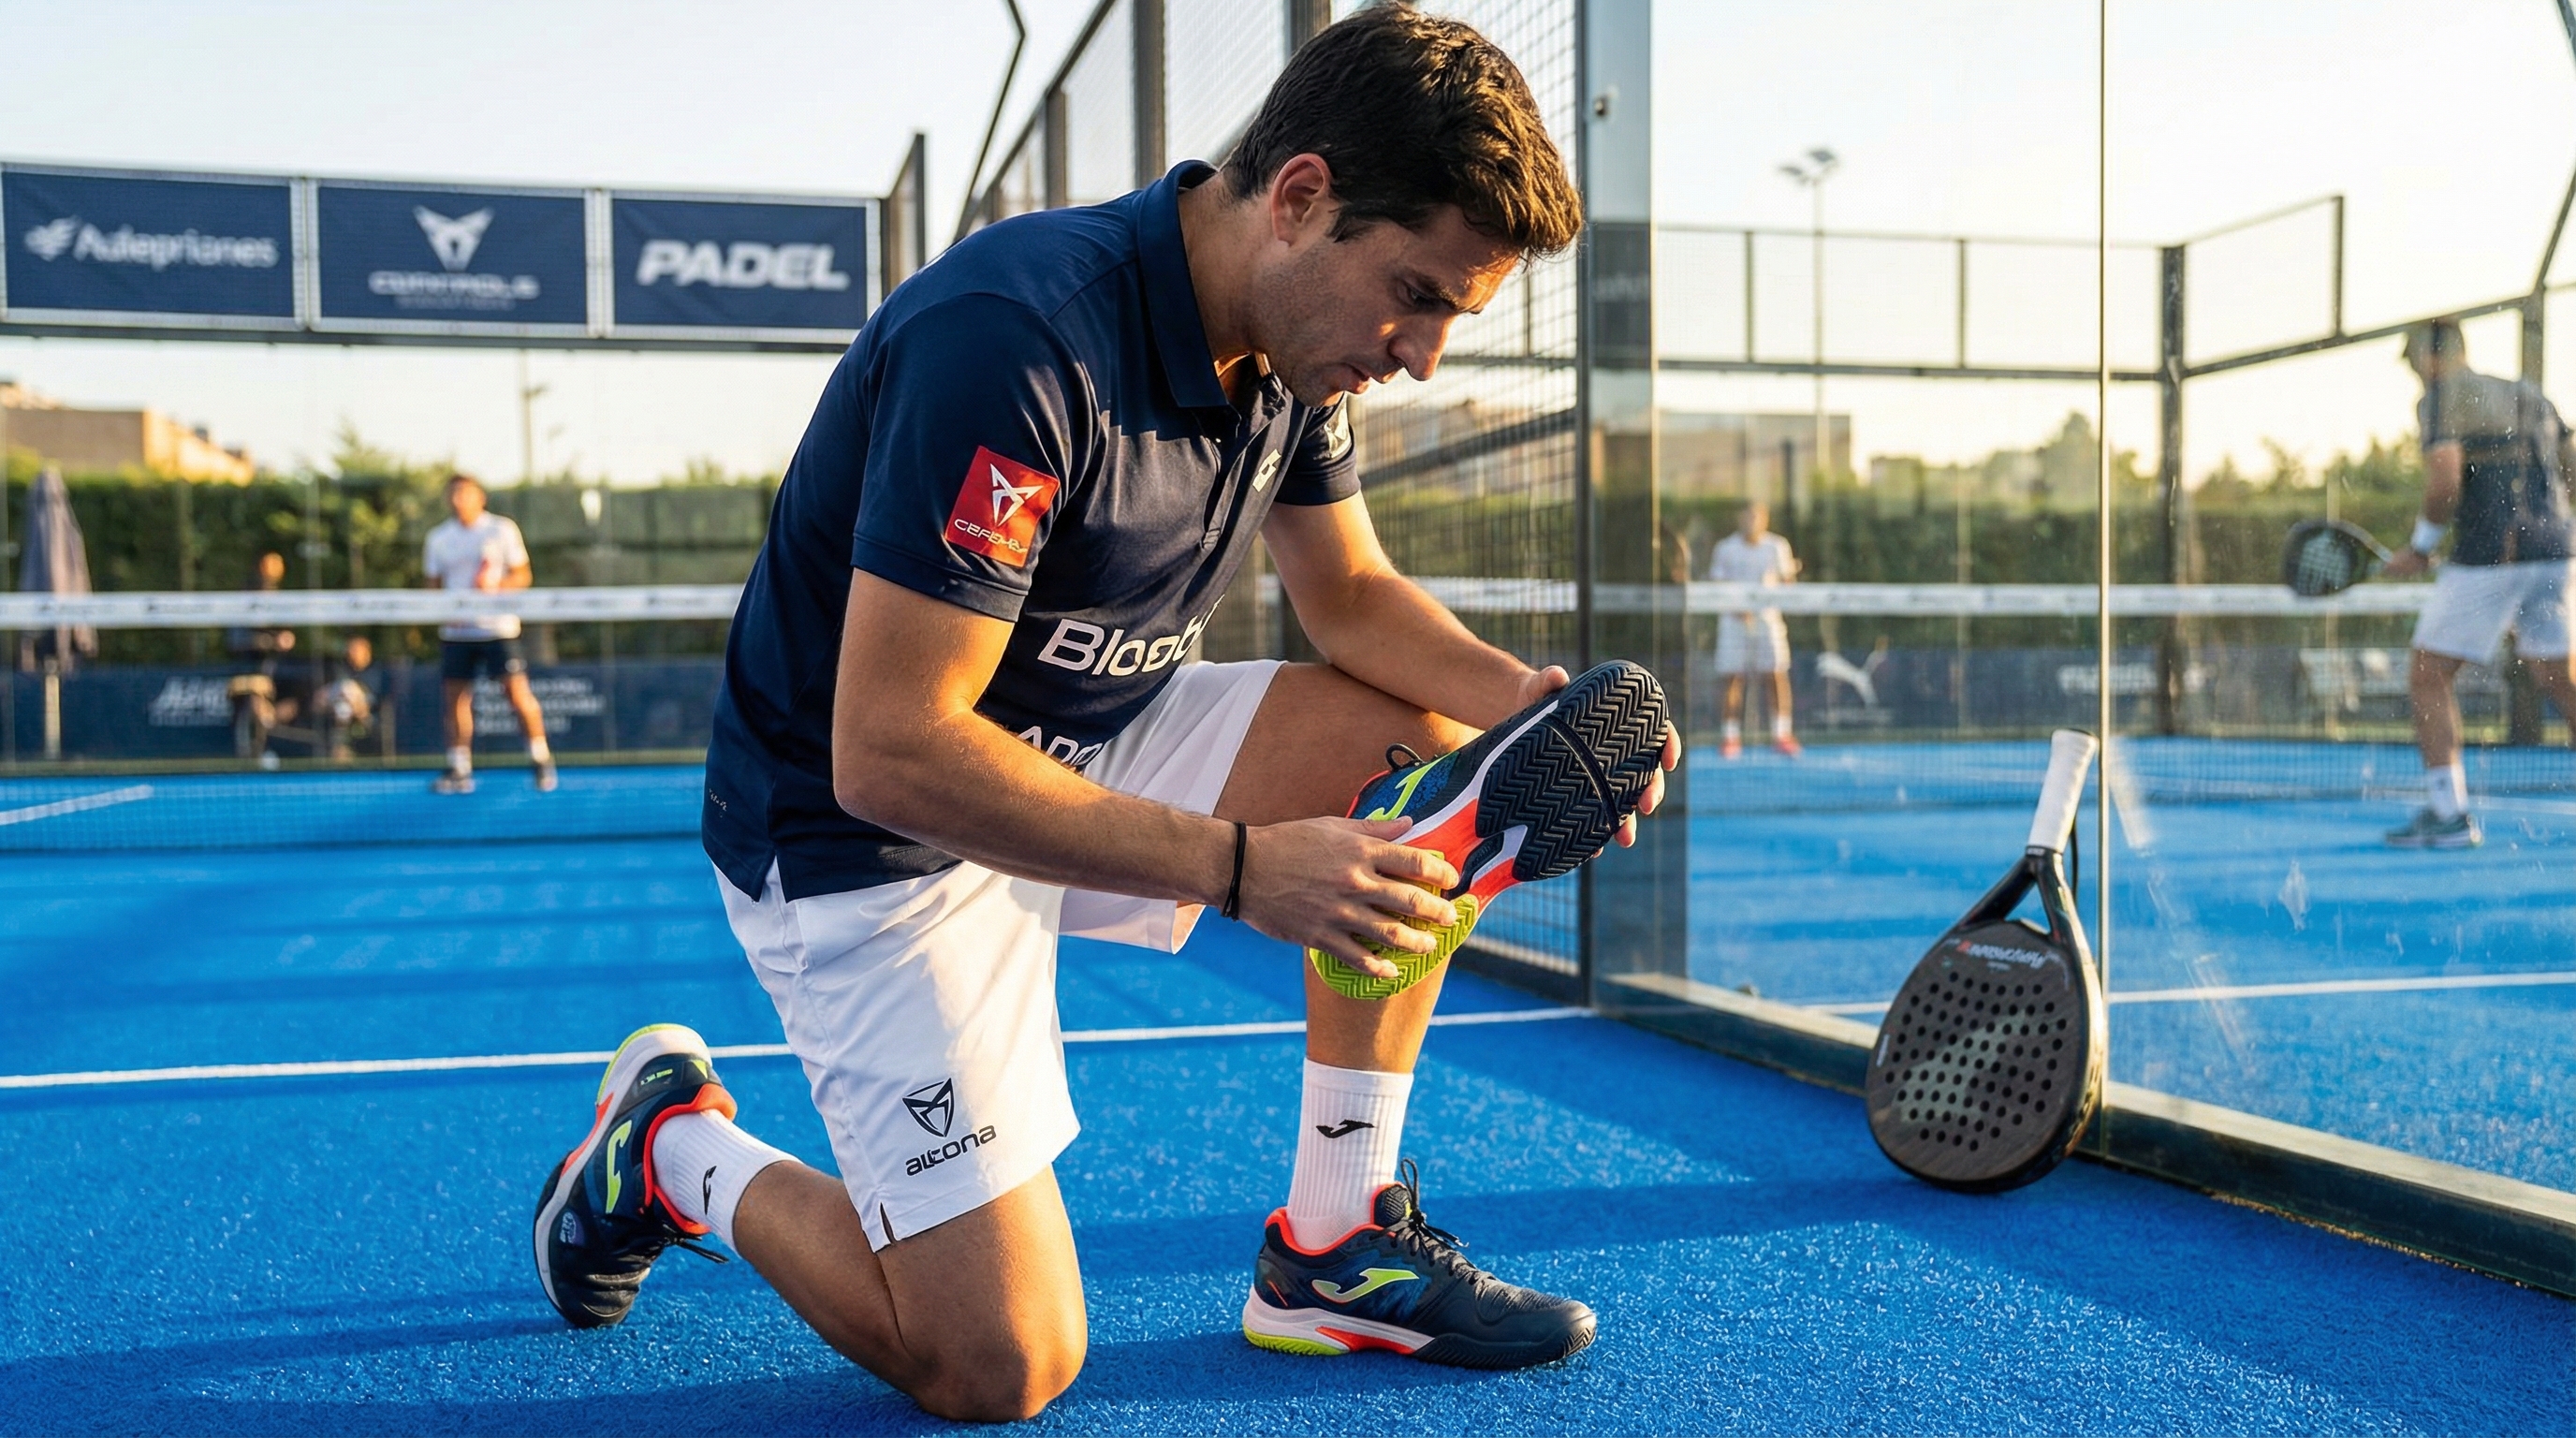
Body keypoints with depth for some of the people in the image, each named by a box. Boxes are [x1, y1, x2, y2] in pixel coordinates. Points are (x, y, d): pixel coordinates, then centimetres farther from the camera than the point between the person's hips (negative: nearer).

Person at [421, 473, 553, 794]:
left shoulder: (503, 530, 0)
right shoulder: (438, 539, 9)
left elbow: (523, 576, 1)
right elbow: (434, 586, 13)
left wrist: (495, 587, -17)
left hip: (498, 627, -3)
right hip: (456, 631, 3)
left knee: (518, 693, -10)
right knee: (456, 698, 1)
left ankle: (542, 761, 2)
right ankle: (459, 771, 8)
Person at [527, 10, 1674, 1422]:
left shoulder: (1295, 337, -4)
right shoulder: (1015, 340, -31)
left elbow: (1351, 593, 8)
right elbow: (890, 750, -32)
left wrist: (1536, 704, -11)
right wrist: (1243, 868, -34)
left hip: (1089, 751, 8)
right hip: (868, 836, -8)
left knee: (1426, 744, -7)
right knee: (1001, 1368, -13)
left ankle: (1333, 1249, 2)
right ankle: (676, 1150, 14)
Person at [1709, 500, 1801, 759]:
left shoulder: (1777, 546, 7)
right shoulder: (1725, 549, 4)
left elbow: (1787, 581, 8)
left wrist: (1790, 579, -16)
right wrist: (1737, 607, -13)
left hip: (1768, 618, 1)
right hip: (1734, 621, -1)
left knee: (1778, 674, -10)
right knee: (1733, 679, -3)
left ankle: (1781, 734, -4)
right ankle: (1730, 737, 4)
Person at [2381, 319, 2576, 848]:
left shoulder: (2441, 398, -3)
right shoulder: (2531, 397, 19)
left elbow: (2446, 481, -17)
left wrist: (2420, 548, -6)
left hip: (2488, 556, -7)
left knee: (2428, 676, 0)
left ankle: (2448, 814, -5)